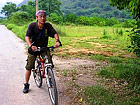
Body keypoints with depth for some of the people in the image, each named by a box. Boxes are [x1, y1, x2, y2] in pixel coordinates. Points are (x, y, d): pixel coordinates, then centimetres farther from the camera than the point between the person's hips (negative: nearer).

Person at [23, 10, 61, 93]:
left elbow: (54, 33, -19)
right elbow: (27, 36, -25)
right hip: (33, 49, -1)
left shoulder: (48, 26, -11)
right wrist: (30, 45, -43)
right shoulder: (32, 25, -16)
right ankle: (26, 85, 19)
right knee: (29, 67, 1)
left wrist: (57, 41, -41)